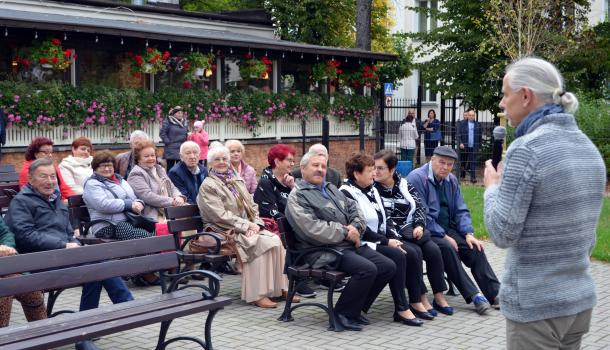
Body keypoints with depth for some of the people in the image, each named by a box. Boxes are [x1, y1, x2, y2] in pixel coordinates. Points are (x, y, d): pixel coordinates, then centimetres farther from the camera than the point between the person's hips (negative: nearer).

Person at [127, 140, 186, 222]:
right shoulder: (136, 175, -3)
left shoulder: (160, 170, 22)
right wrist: (172, 201, -16)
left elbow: (172, 188, 21)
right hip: (154, 217, -8)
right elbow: (147, 196, -14)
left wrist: (178, 197, -3)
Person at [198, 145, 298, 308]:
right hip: (226, 232, -6)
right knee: (264, 243, -29)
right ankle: (257, 294, -26)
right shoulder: (207, 186, -3)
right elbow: (220, 215, -13)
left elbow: (252, 205, 16)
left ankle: (280, 287, -15)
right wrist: (246, 225, -17)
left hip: (248, 228, 7)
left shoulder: (237, 181, 19)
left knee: (276, 240, -20)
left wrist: (255, 224, -4)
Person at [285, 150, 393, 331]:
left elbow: (354, 209, 18)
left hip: (350, 244, 9)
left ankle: (356, 308, 9)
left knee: (388, 267, -4)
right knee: (367, 269, -28)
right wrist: (345, 233, -13)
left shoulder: (331, 188, 22)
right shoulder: (297, 197, -5)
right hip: (325, 251, -9)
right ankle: (343, 314, -11)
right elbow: (312, 229, -17)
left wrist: (355, 227, -5)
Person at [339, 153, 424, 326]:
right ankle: (401, 309, -20)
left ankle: (415, 302, -8)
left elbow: (383, 221, 15)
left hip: (379, 241, 8)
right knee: (398, 257, -26)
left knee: (412, 254, -12)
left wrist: (391, 239, -2)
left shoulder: (372, 190, 15)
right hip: (362, 245, -8)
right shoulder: (346, 194, -12)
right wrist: (386, 242, -16)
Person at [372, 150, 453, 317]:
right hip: (388, 236, -5)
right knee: (413, 252, -29)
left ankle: (439, 296, -8)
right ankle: (419, 300, -21)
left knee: (433, 249, -18)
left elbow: (419, 206, 11)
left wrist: (419, 225, -7)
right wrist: (393, 238, -20)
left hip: (409, 231, 5)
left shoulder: (403, 184, 13)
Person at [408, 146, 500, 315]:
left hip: (447, 228, 7)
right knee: (446, 248, -32)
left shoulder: (452, 180, 11)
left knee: (474, 247, -15)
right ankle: (473, 296, -30)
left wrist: (468, 233, -5)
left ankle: (495, 294, -16)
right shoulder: (417, 178, -12)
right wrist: (443, 236, -18)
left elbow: (461, 211, 12)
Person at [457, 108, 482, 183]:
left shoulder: (477, 125, 5)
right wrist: (460, 143, -13)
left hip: (473, 147, 0)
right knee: (463, 162, 10)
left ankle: (473, 177, -7)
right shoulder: (462, 123, 2)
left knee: (473, 162, -5)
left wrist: (479, 146, 7)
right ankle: (462, 176, 21)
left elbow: (480, 136, 9)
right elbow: (459, 134, -1)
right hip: (464, 147, 0)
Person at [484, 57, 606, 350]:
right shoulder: (588, 147, 7)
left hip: (535, 305, -8)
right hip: (580, 298, 8)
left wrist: (492, 187, 0)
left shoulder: (527, 149, -18)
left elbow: (502, 233, -17)